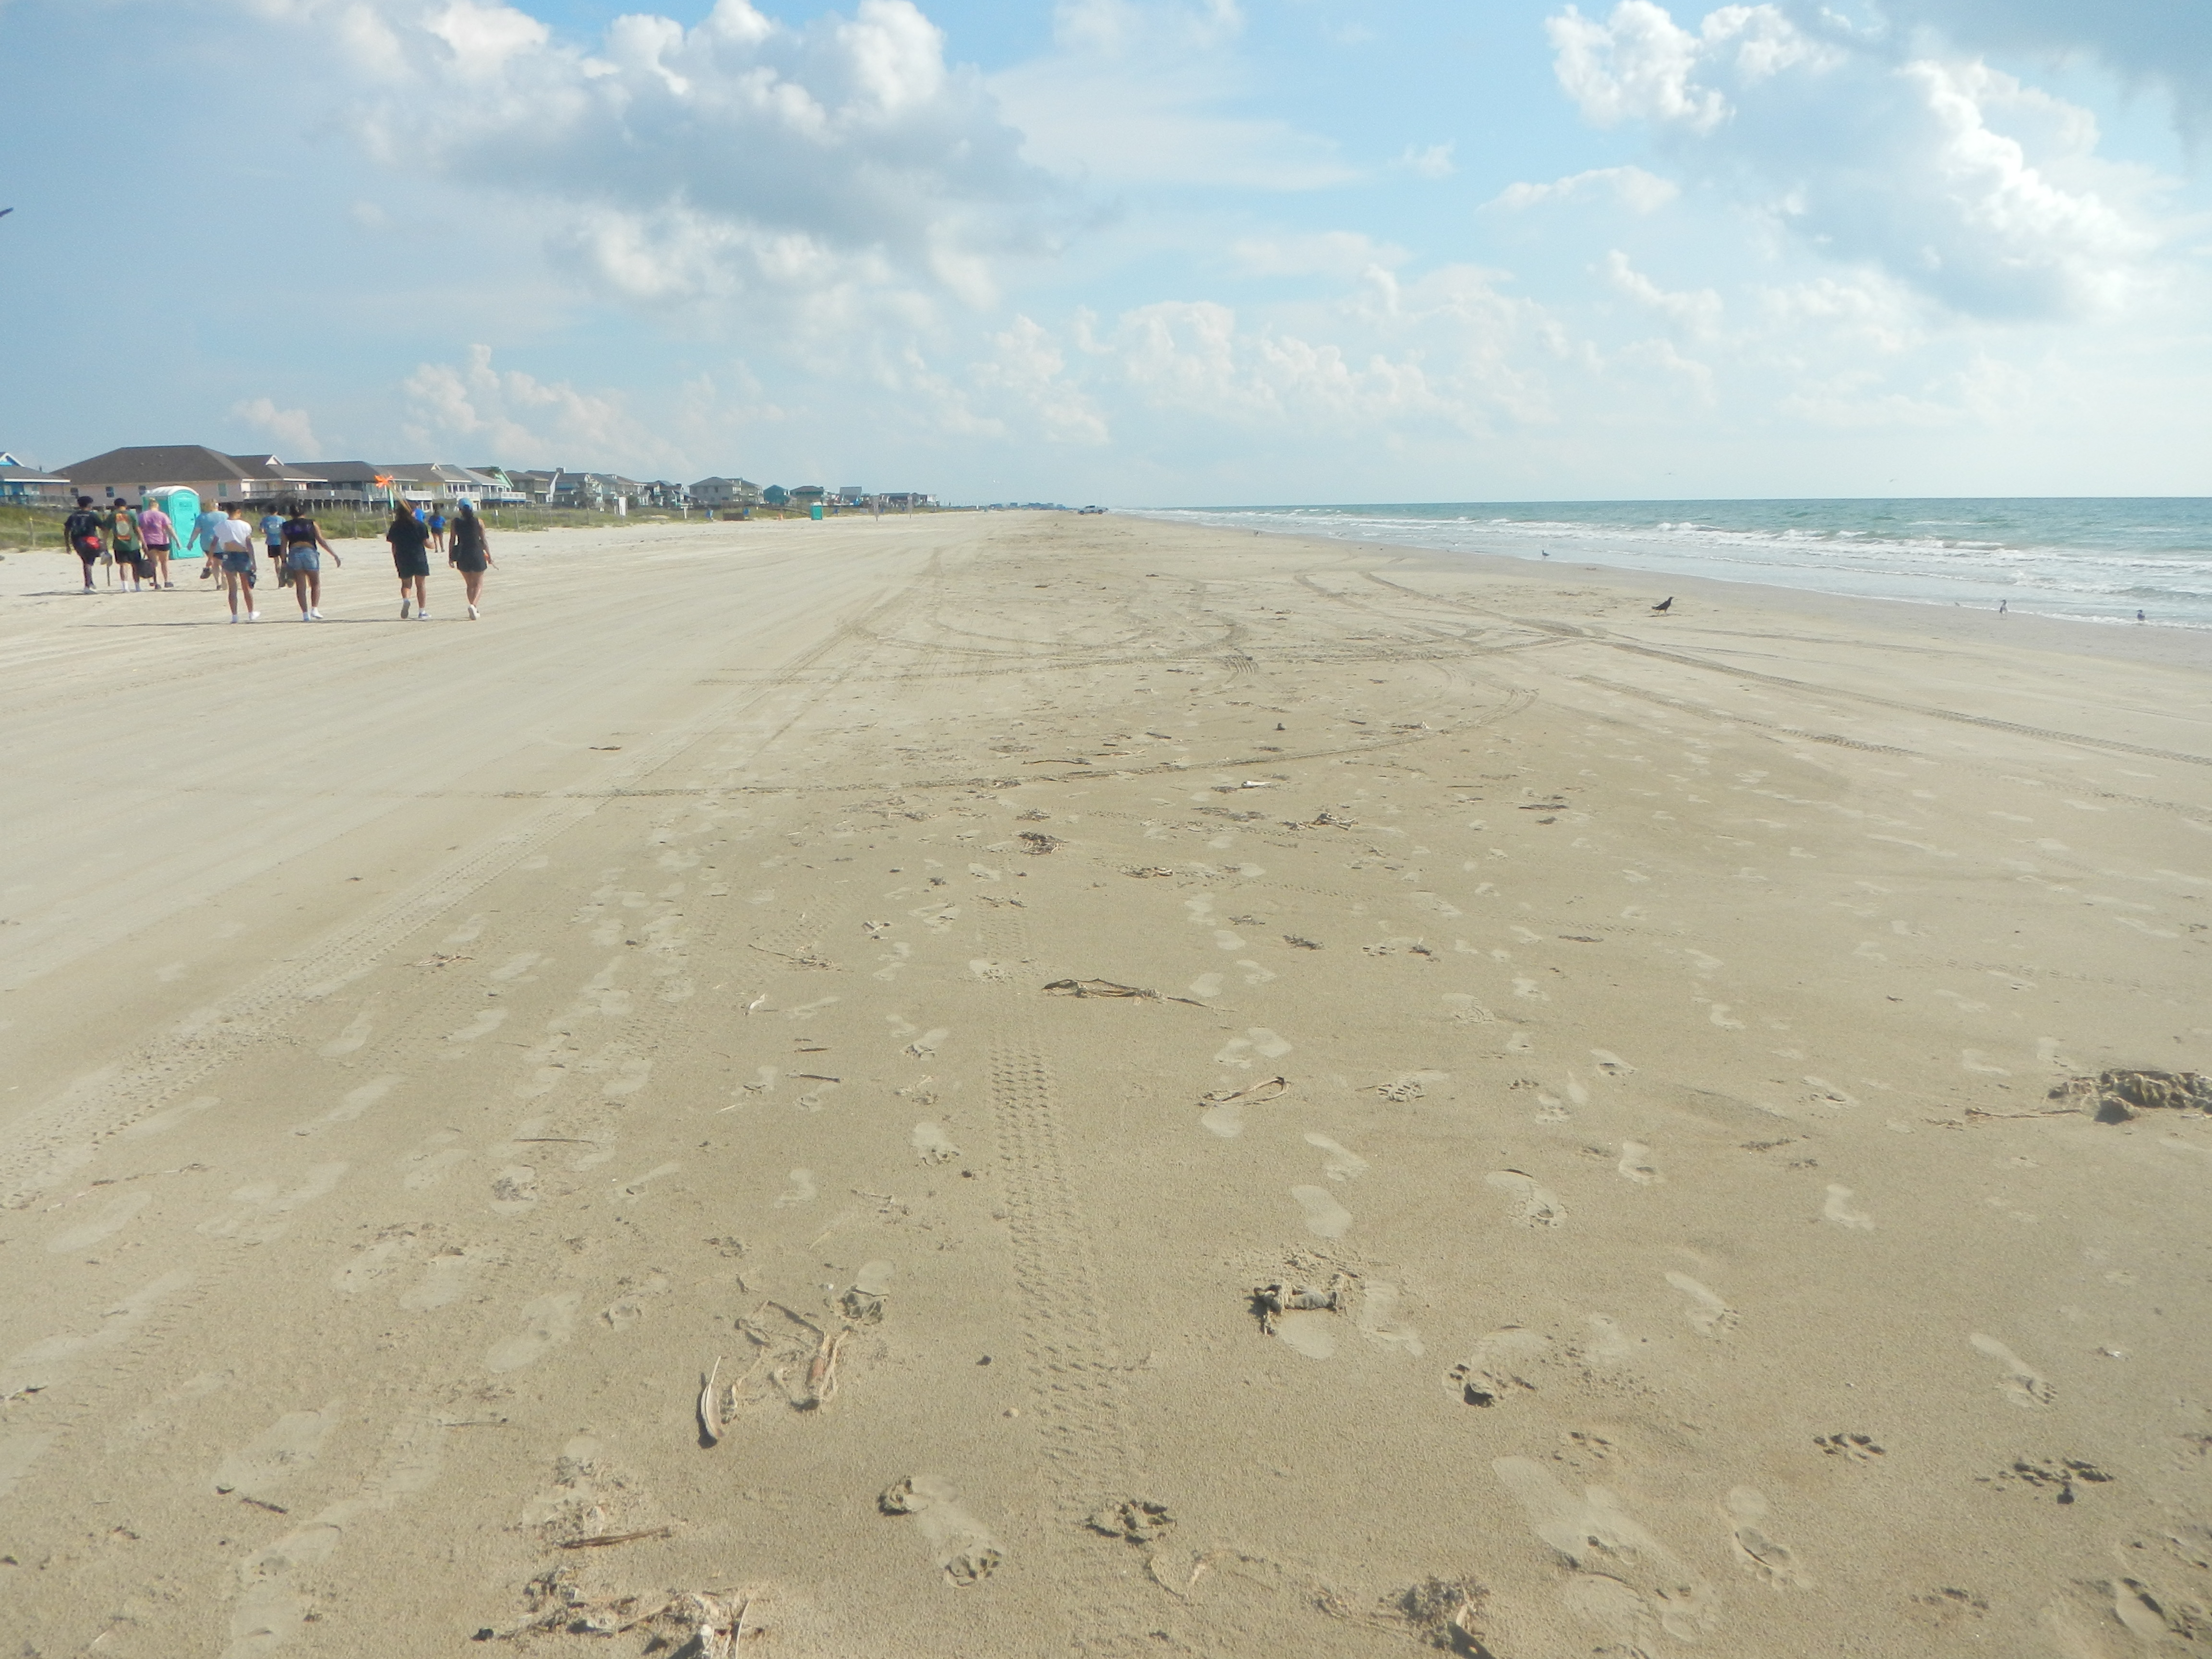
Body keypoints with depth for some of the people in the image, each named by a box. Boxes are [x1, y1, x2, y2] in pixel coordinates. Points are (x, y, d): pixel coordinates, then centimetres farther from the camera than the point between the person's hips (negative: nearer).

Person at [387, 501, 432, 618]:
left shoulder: (396, 526, 2)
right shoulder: (420, 525, -5)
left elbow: (394, 545, 3)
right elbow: (426, 543, -8)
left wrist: (395, 560, 12)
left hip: (402, 559, 2)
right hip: (419, 558, -2)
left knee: (405, 583, 16)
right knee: (421, 585, 6)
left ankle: (405, 600, -14)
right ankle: (422, 611, 5)